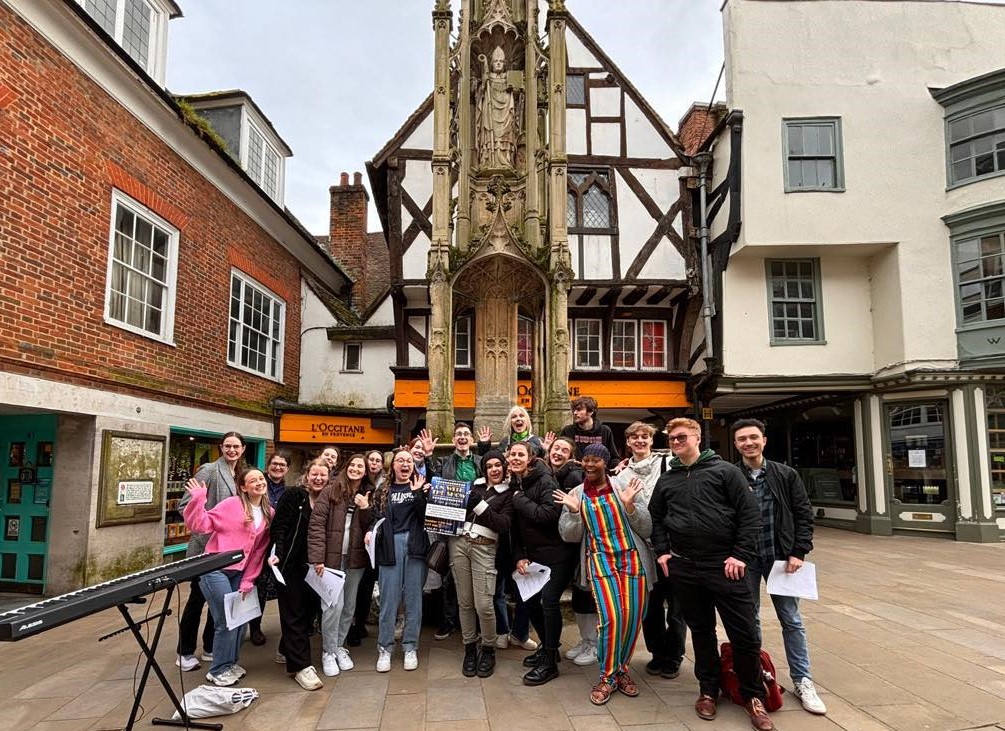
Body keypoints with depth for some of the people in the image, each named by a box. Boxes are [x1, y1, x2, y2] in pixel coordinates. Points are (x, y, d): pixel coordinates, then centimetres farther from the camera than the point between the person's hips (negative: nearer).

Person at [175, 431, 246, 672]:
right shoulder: (209, 471, -12)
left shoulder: (240, 475, 10)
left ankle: (211, 647, 26)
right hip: (206, 546, -7)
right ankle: (185, 652, 16)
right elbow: (185, 504, -15)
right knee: (198, 597, 2)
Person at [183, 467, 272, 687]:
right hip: (216, 570, -6)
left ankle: (230, 663, 33)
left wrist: (248, 581, 5)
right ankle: (218, 670, 16)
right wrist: (198, 499, -25)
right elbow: (201, 525, -13)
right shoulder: (231, 505, -10)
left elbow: (259, 552, 7)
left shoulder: (269, 514, 6)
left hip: (239, 573, 6)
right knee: (226, 622, -3)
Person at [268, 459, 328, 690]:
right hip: (292, 565, -5)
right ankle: (301, 665, 3)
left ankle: (286, 651, 33)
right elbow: (279, 526, -10)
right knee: (294, 614, 0)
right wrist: (278, 554, -21)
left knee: (310, 611, 13)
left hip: (315, 567, 5)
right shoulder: (293, 496, -7)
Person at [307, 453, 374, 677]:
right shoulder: (331, 491, -2)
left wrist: (365, 508, -13)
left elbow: (372, 527, 4)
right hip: (332, 557, -4)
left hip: (355, 559, 4)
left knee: (349, 606, 11)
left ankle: (339, 646, 28)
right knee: (334, 604, -8)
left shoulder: (369, 495, 9)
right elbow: (316, 524, -8)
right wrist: (317, 558, -15)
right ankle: (328, 652, 9)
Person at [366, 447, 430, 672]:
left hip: (415, 544, 0)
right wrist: (371, 531, -11)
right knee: (389, 598, 0)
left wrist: (417, 493, -13)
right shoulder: (384, 491, 13)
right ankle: (384, 648, 11)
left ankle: (410, 647, 14)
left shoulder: (421, 487, 9)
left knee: (413, 598, 4)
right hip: (390, 545, 0)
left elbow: (425, 516, -3)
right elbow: (376, 516, 8)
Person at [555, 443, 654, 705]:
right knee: (611, 617, -14)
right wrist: (573, 511, -14)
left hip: (632, 558, 1)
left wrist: (630, 505, -17)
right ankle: (607, 676, 8)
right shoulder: (574, 495, 5)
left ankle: (621, 669, 27)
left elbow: (647, 529, -1)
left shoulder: (626, 487, 0)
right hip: (600, 561, -1)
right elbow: (569, 536, 3)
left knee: (632, 617, 2)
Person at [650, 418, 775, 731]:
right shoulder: (666, 480, 11)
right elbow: (655, 517, 21)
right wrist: (661, 551, 8)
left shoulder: (725, 471, -2)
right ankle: (708, 691, 30)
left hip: (725, 567, -3)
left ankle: (754, 697, 20)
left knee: (745, 634, 1)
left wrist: (741, 555, -11)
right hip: (684, 569, 4)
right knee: (701, 632, 15)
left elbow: (750, 513, -6)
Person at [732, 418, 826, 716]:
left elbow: (804, 515, 2)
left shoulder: (786, 475, 0)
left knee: (791, 620, 8)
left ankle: (802, 681, 20)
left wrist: (798, 552, -6)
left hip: (780, 556, 1)